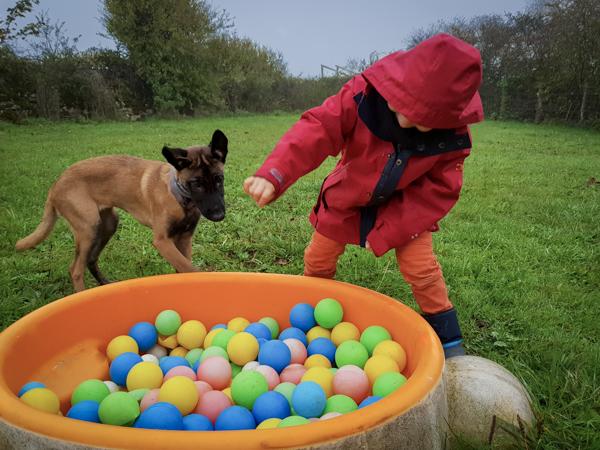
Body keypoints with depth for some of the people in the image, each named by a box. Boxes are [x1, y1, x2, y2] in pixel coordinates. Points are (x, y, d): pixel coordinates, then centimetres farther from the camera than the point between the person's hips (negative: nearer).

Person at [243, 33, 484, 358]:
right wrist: (273, 175, -59)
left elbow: (439, 191, -19)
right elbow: (318, 127, -42)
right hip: (347, 197, 1)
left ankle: (447, 338, 16)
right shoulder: (362, 96, -32)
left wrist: (387, 233, -22)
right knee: (318, 259, 10)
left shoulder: (453, 136, -26)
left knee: (421, 268, -10)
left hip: (404, 204, 0)